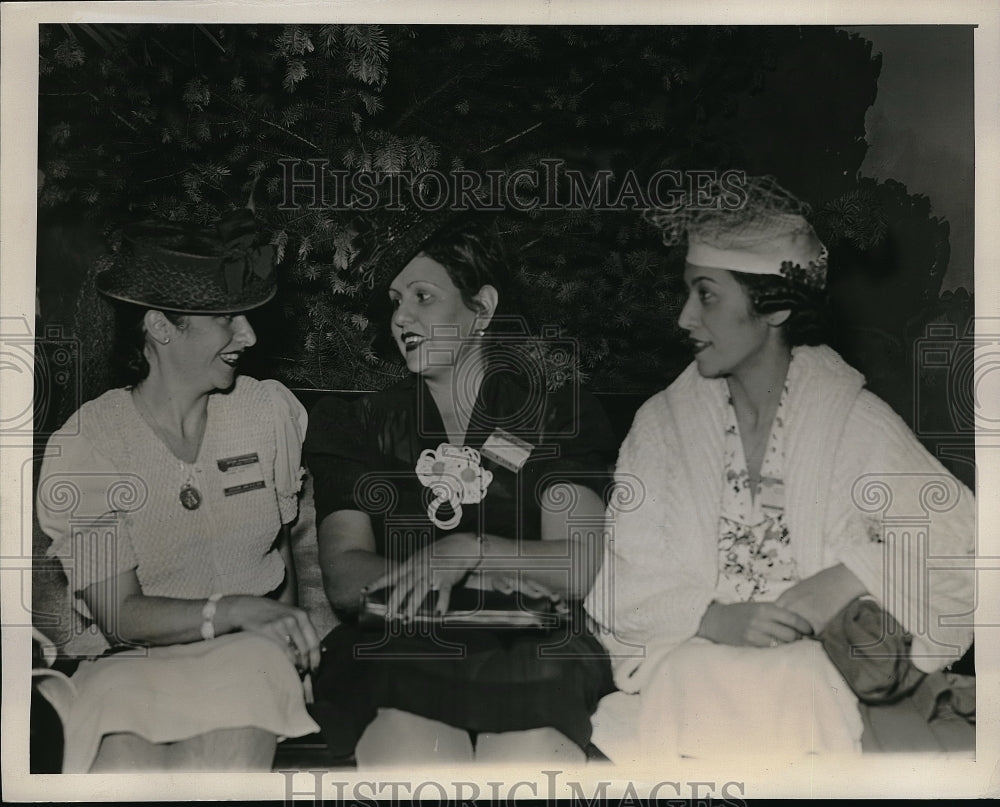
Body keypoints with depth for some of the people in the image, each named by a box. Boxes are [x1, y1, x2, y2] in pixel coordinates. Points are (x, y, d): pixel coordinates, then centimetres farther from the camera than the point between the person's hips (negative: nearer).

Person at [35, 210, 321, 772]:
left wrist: (283, 630, -3)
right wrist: (232, 610, -24)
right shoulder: (82, 450, -6)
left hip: (252, 656, 2)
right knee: (125, 761, -32)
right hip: (134, 662, -2)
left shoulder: (271, 410, 4)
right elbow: (119, 615, -10)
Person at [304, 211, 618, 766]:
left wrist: (466, 550, -15)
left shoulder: (557, 415, 12)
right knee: (411, 756, -27)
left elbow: (576, 568, 0)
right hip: (399, 652, 1)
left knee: (530, 755, -26)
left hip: (529, 656, 0)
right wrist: (485, 576, -8)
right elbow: (343, 580, 3)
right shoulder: (360, 425, 15)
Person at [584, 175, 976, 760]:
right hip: (682, 671, 1)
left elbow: (961, 531, -4)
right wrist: (715, 619, -16)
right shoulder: (662, 423, 8)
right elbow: (619, 586, 1)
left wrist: (851, 576, -16)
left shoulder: (856, 421, 3)